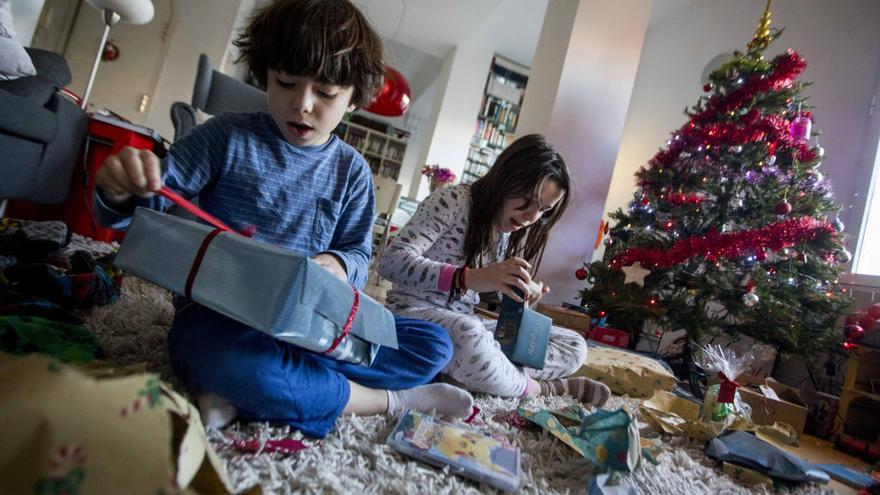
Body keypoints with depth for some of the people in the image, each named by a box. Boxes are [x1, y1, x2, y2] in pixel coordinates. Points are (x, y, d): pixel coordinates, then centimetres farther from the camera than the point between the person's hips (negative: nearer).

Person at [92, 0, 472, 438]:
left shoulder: (351, 171, 4)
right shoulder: (228, 136, -3)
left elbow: (358, 254, 3)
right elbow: (153, 200, -3)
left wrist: (339, 264, -21)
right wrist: (123, 192, -28)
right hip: (216, 315, -3)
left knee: (433, 346, -7)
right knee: (236, 363, -40)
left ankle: (241, 393, -18)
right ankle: (387, 399, -13)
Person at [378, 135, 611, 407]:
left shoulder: (515, 232, 8)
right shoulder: (454, 200, -14)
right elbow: (391, 261, -25)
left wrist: (523, 297, -9)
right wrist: (468, 277, -38)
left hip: (467, 323, 7)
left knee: (574, 346, 1)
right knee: (468, 336, -40)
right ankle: (536, 387, -13)